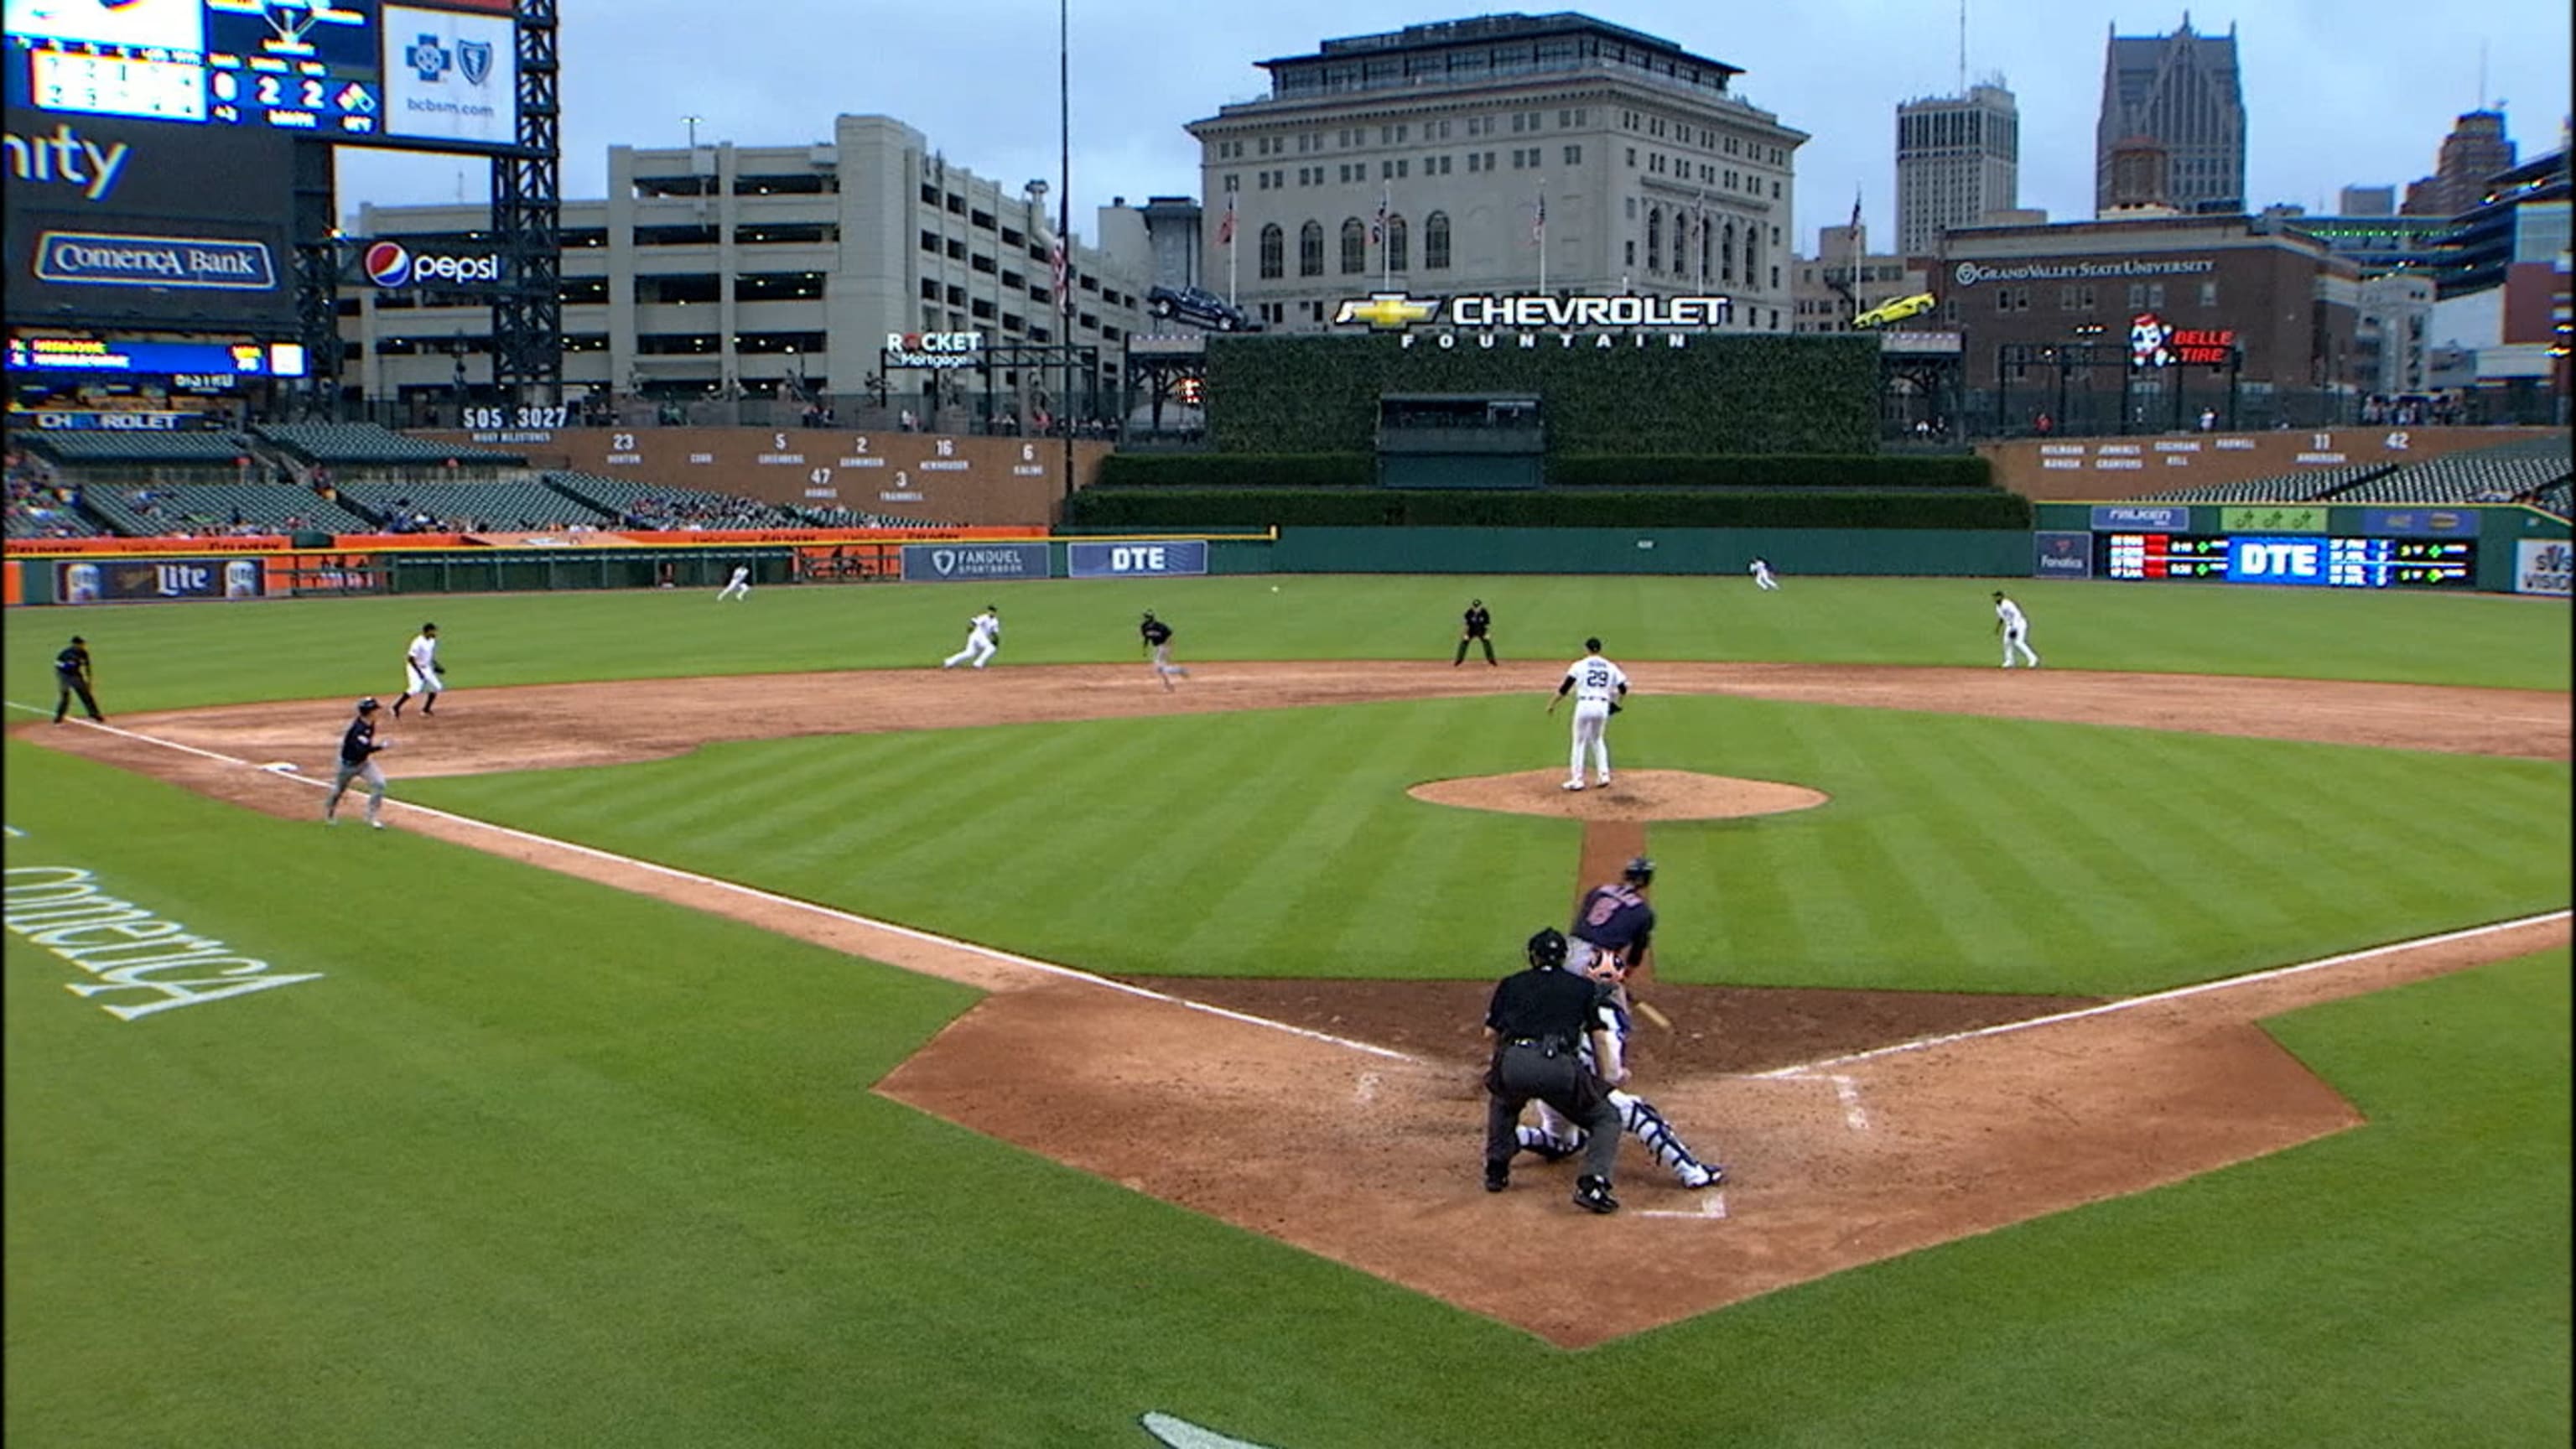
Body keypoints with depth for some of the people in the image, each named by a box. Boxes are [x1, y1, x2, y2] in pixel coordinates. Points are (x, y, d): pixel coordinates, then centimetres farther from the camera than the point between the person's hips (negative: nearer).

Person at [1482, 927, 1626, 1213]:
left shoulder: (1510, 984, 26)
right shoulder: (1584, 986, 24)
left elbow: (1490, 1033, 24)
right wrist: (1607, 1079, 29)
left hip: (1512, 1064, 2)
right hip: (1560, 1066, -2)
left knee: (1502, 1101, 38)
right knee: (1606, 1118, 17)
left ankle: (1496, 1170, 30)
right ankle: (1592, 1184, -6)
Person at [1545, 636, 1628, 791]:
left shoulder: (1580, 665, 1)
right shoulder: (1610, 667, 11)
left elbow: (1565, 687, -5)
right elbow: (1623, 688, 11)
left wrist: (1552, 704, 1)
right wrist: (1616, 701, 32)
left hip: (1584, 705, -4)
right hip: (1603, 706, 4)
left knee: (1579, 742, 5)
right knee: (1598, 740, 23)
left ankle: (1577, 779, 4)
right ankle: (1604, 774, 16)